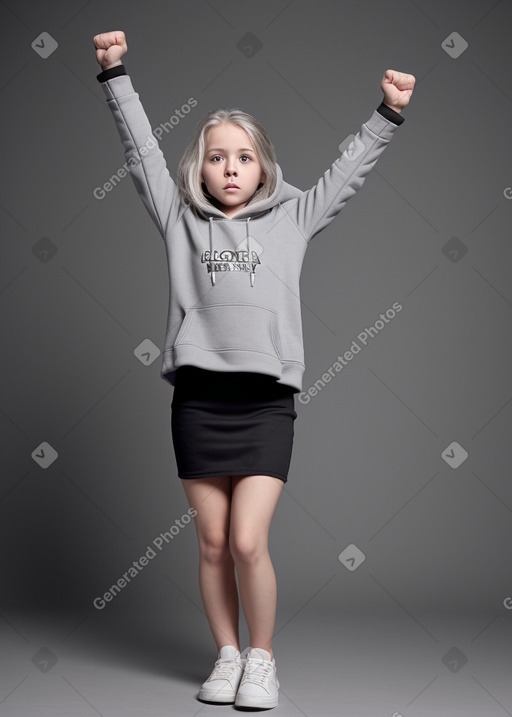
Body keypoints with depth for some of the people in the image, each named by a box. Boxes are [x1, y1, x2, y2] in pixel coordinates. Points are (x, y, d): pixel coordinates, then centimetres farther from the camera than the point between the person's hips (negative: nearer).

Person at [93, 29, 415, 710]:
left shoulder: (291, 220, 13)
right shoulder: (181, 219, 13)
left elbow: (348, 170, 12)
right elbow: (142, 152, 11)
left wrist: (389, 114, 4)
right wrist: (116, 74, 7)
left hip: (265, 399, -1)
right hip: (198, 397, 2)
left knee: (248, 542, -8)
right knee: (213, 543, 6)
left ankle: (262, 659, 11)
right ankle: (227, 656, 22)